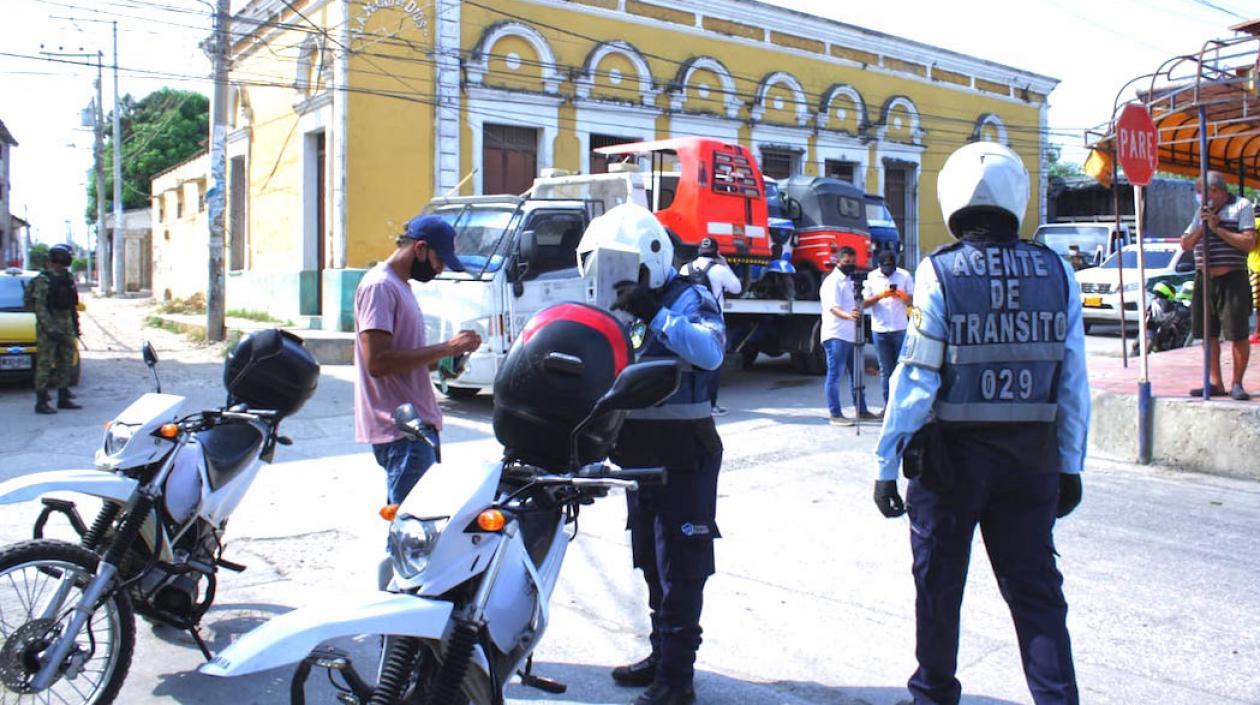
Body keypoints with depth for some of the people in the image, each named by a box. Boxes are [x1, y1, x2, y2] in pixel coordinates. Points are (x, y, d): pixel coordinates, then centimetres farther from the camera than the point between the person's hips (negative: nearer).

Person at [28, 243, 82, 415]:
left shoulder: (68, 278, 12)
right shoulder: (43, 280, -10)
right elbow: (39, 307, -16)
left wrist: (75, 325, 16)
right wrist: (51, 328, -22)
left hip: (66, 326, 7)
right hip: (48, 325, -7)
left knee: (66, 362, 12)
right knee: (45, 364, -6)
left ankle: (63, 398, 21)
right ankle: (41, 402, -3)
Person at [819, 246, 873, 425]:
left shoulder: (849, 281, 19)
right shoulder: (832, 282, -11)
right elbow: (833, 308, -26)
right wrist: (848, 315, -43)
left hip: (851, 335, 9)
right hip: (836, 336, -9)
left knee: (856, 373, 15)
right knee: (835, 375, -6)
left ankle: (861, 410, 24)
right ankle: (836, 415, -4)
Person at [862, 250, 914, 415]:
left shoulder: (905, 276, 4)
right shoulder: (871, 277, 4)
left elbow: (913, 301, 5)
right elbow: (864, 303, 0)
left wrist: (904, 297, -17)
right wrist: (880, 296, -17)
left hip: (900, 328, -1)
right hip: (880, 329, 1)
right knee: (885, 369, 5)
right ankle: (888, 404, 9)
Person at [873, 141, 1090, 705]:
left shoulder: (939, 273, -11)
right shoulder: (1057, 273, 0)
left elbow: (915, 378, -13)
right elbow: (1074, 383, 1)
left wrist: (888, 461, -7)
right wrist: (1070, 465, 10)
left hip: (952, 456, -2)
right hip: (1032, 459, 3)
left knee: (938, 585, 13)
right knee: (1035, 588, 12)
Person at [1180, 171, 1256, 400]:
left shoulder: (1242, 206, -1)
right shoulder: (1202, 212, 16)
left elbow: (1249, 243, -11)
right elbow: (1185, 244, 13)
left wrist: (1217, 229, -15)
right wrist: (1202, 228, -3)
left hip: (1232, 280, -5)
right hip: (1204, 279, 5)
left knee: (1238, 335, -3)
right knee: (1209, 334, 7)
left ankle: (1237, 384, 7)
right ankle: (1215, 383, 14)